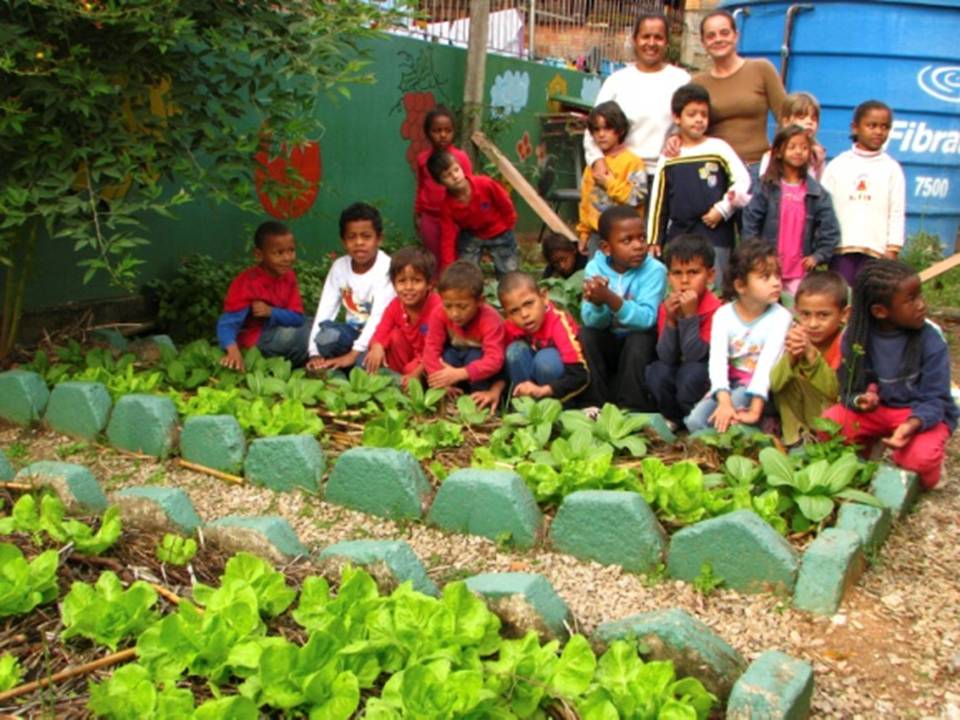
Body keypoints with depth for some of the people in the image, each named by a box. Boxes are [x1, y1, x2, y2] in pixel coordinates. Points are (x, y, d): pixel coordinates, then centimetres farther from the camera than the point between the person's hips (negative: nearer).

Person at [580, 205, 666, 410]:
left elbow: (646, 319, -31)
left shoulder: (654, 270, -19)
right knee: (586, 334, -25)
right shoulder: (595, 267, -12)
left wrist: (611, 299, -44)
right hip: (608, 342, 3)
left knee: (639, 340, -32)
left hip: (641, 340, -2)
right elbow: (593, 321, -19)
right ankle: (598, 404, -12)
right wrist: (597, 302, -42)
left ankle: (631, 409, -16)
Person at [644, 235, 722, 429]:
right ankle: (675, 418, 0)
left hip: (706, 372, -4)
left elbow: (695, 356, -28)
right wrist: (671, 320, -28)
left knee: (691, 372, -34)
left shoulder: (714, 309, -21)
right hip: (676, 370, 4)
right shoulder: (666, 306, -9)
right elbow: (666, 357, -16)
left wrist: (690, 315, -34)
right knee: (658, 372, -25)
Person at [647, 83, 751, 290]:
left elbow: (743, 182, -1)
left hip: (715, 235, -3)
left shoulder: (719, 149, 1)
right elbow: (658, 202, 9)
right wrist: (654, 240, 6)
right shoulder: (668, 158, 7)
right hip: (678, 236, 3)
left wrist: (722, 209, -8)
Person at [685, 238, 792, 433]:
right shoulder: (723, 314, -5)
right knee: (695, 420, -21)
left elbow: (768, 364, -22)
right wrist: (724, 401, -34)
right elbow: (717, 360, -18)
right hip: (728, 384, 2)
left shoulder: (780, 316, -12)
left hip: (759, 388, -2)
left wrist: (755, 410, -31)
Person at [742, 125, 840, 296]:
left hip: (801, 270, 0)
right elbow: (750, 222, -1)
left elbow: (830, 230, 2)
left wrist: (818, 256, -6)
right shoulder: (768, 188, 0)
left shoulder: (818, 193, 2)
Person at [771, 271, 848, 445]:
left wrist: (811, 354, -41)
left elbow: (836, 391, -33)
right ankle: (797, 438, -11)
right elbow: (775, 384, -18)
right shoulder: (797, 335, -10)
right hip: (808, 410, 5)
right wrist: (791, 357, -36)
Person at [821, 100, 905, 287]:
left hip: (876, 247, 0)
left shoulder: (892, 168, 5)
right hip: (841, 246, 0)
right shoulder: (838, 165, 6)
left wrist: (893, 248, -3)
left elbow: (897, 211, 3)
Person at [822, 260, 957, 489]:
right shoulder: (856, 337, -11)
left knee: (921, 457, -32)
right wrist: (858, 400, -28)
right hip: (875, 409, 3)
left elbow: (935, 399, -15)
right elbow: (847, 386, -3)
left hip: (923, 414, -3)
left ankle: (916, 483, 6)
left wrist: (913, 424, -35)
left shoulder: (931, 341, -17)